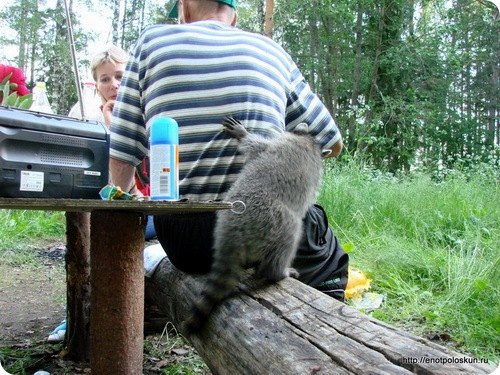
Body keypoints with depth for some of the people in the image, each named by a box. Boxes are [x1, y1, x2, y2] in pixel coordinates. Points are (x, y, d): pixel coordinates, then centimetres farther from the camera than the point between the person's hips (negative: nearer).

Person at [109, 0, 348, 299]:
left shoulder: (152, 41, 6)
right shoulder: (271, 50, 8)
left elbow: (121, 156, 4)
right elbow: (333, 143, 13)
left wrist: (130, 195, 24)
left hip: (182, 242, 1)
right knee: (331, 263, 28)